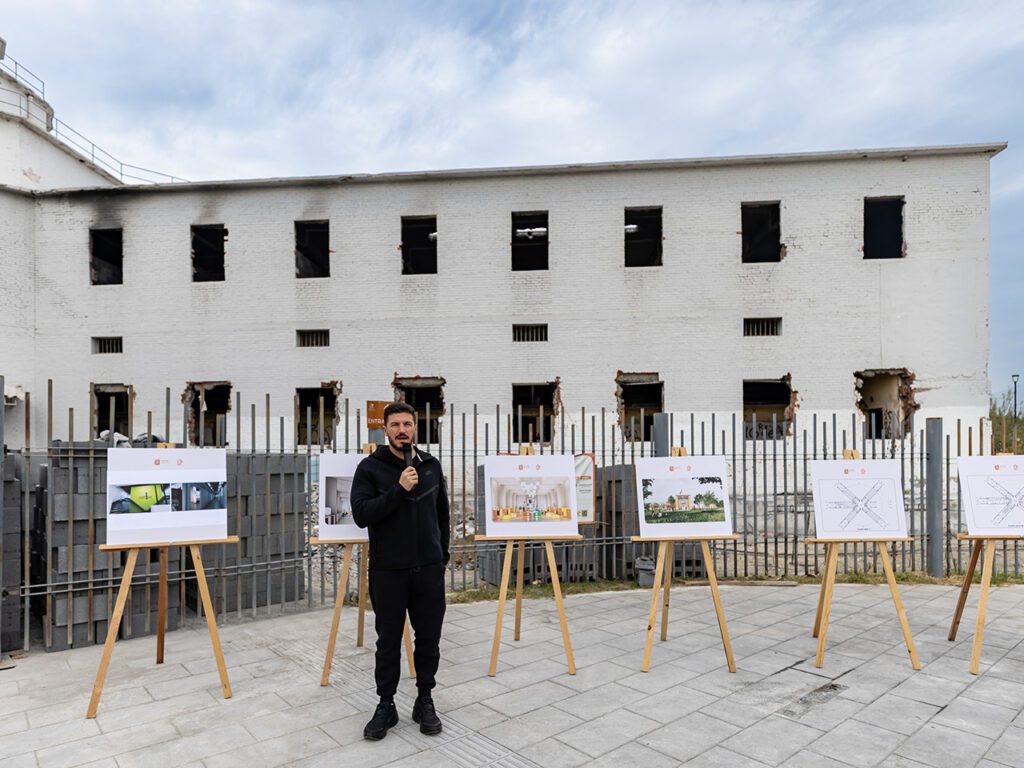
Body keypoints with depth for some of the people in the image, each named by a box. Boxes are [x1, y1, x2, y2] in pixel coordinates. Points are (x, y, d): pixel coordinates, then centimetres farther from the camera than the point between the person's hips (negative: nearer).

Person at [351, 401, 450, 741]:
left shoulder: (431, 465, 6)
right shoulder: (370, 467, -6)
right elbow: (361, 514, -15)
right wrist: (399, 489, -24)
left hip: (428, 569, 3)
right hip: (388, 570, -3)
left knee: (429, 639, 10)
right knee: (388, 641, 9)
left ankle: (425, 701, 27)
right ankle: (386, 706, 25)